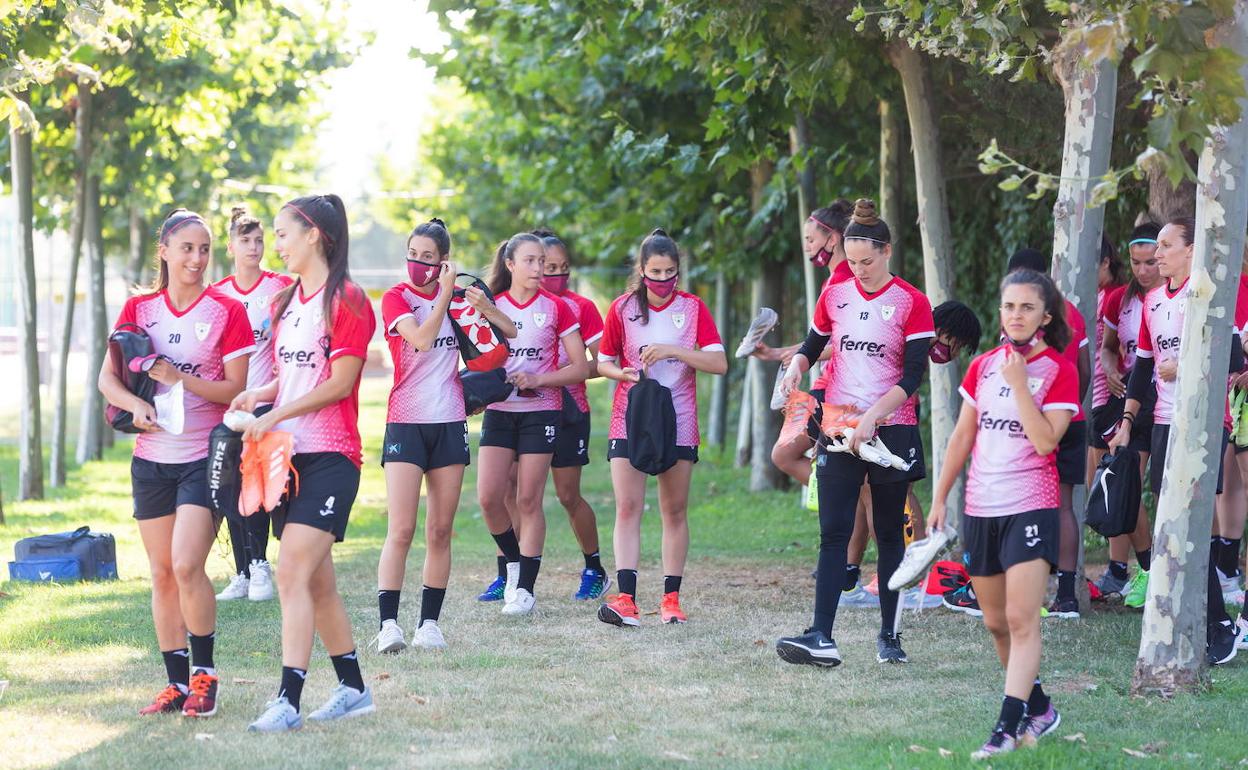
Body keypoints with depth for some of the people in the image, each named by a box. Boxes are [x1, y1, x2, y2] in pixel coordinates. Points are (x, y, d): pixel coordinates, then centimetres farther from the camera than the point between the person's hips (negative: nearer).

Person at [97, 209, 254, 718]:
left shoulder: (227, 312, -4)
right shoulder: (139, 308, 6)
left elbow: (235, 390, -6)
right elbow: (107, 378, 3)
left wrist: (180, 378, -19)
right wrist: (135, 404, -17)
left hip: (205, 456, -4)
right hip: (151, 457, 4)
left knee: (187, 565, -17)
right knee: (162, 573, 7)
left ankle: (204, 671, 0)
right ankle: (177, 683, 15)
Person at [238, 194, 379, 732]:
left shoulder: (347, 301, -8)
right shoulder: (286, 302, 16)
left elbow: (339, 384, -13)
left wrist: (276, 415, -16)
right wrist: (258, 395, 3)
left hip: (330, 455, -8)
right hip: (288, 454, 8)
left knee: (293, 574, -16)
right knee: (316, 581, 11)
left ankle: (288, 701, -19)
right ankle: (353, 688, 22)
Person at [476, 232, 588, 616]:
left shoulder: (556, 308, -1)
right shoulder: (491, 306, 5)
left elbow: (581, 368, -1)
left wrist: (538, 379, -14)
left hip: (541, 411, -2)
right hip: (499, 410, 2)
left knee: (529, 500, -2)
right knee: (488, 496, -9)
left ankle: (525, 586, 5)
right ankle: (511, 560, 17)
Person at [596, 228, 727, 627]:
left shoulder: (692, 307, 1)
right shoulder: (622, 308, 2)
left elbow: (719, 363, -7)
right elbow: (603, 363, 9)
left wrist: (673, 350, -19)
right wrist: (624, 374, -13)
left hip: (678, 422, 1)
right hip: (629, 420, 0)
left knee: (675, 511, 5)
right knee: (628, 508, -10)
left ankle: (671, 598, 11)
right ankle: (626, 599, -17)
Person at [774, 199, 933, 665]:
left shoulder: (912, 303, -5)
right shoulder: (834, 295, 6)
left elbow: (913, 376, -11)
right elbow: (813, 344, 21)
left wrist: (872, 416, -20)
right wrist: (796, 366, -1)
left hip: (891, 431, -2)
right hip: (839, 428, 2)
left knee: (890, 534, 6)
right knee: (833, 533, -6)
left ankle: (889, 636, 14)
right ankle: (821, 638, -13)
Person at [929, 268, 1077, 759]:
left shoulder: (1060, 370, -5)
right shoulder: (983, 366, 9)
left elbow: (1045, 441, -17)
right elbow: (962, 436, 14)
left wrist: (1019, 381, -19)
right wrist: (939, 498, 12)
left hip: (1031, 506, -6)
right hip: (981, 508, 6)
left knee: (1022, 620, -14)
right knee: (996, 622, 12)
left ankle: (1009, 727, -17)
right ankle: (1038, 709, 28)